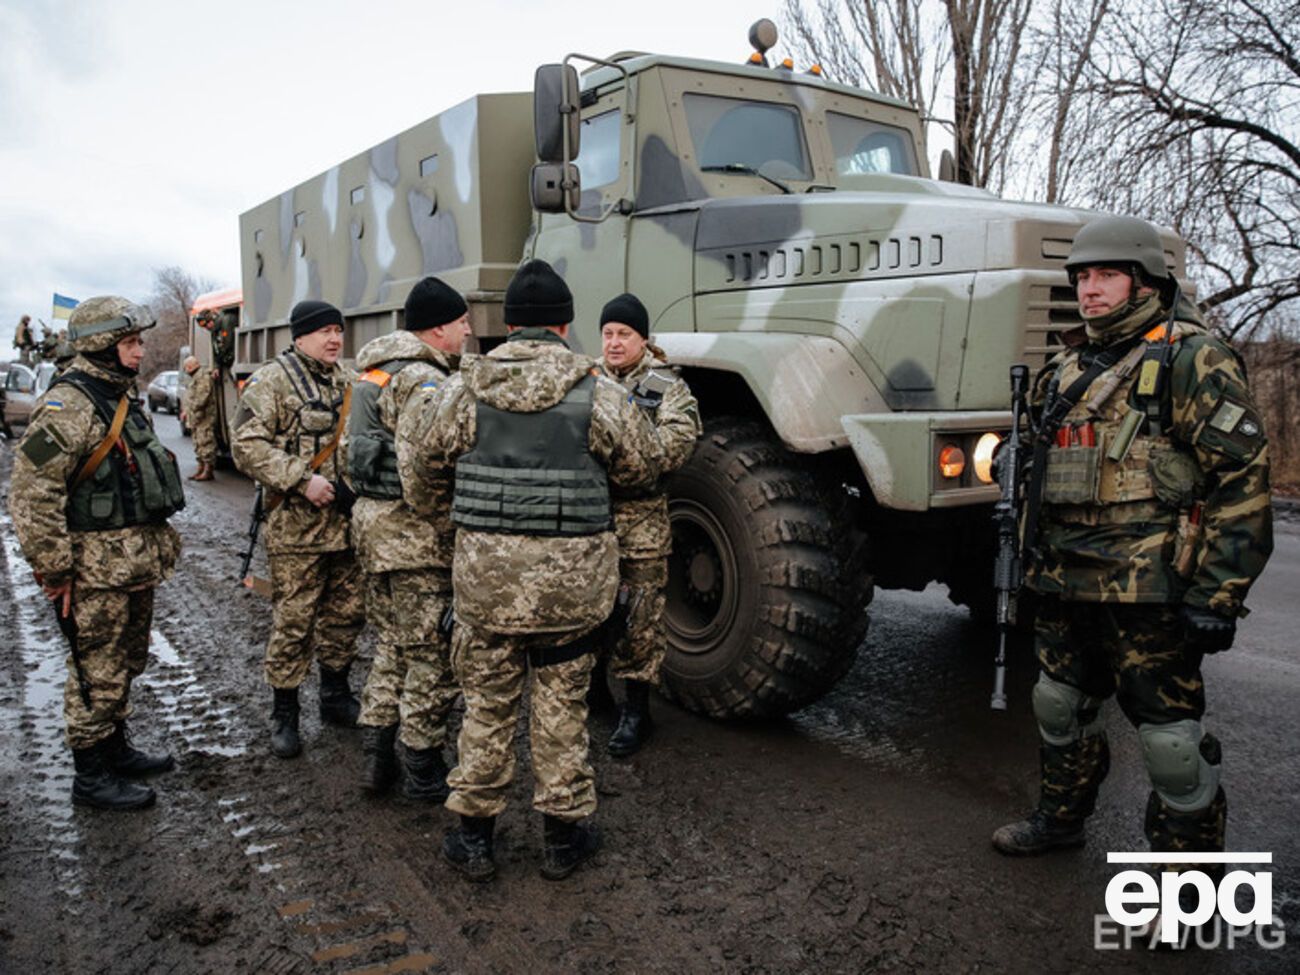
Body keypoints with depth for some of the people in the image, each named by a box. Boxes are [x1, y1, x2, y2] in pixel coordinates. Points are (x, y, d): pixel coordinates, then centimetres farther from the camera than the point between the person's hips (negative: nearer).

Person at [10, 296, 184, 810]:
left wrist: (159, 540, 22)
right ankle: (91, 776, 16)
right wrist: (54, 569, -19)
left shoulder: (124, 397, 13)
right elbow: (32, 492, -22)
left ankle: (116, 749, 36)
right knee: (97, 672, 2)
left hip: (136, 561, 9)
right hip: (96, 569, -9)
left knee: (125, 665, 20)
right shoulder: (67, 406, -18)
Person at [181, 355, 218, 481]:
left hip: (204, 418, -11)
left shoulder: (203, 377, -13)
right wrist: (186, 411, 15)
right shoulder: (196, 377, 20)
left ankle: (208, 471, -8)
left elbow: (201, 399, -21)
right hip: (196, 418, 11)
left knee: (206, 443, -9)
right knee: (198, 444, 14)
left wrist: (188, 411, -15)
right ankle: (201, 469, 20)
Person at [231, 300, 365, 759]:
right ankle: (284, 713, 14)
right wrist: (302, 480, -21)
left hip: (348, 521, 7)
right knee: (293, 620, -1)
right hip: (296, 526, -6)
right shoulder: (272, 381, -7)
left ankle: (336, 695, 32)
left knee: (347, 612, 14)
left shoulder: (348, 382, 14)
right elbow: (247, 445, -15)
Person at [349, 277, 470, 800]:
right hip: (416, 532, -10)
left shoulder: (376, 371, 15)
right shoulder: (423, 382, -18)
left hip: (373, 520, 10)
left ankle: (376, 756, 27)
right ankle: (423, 771, 15)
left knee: (394, 643, 20)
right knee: (431, 655, 3)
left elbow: (356, 449, 21)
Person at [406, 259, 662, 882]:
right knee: (562, 703, 13)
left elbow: (427, 464, 9)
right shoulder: (596, 392, -6)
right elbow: (643, 466, 4)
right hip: (572, 576, -1)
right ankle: (563, 834, 26)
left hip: (485, 570, 1)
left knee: (487, 701, 14)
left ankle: (473, 834, 25)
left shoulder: (463, 387, -1)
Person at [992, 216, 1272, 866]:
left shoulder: (1190, 359, -8)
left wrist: (1218, 594, -17)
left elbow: (1243, 478, -13)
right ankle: (1060, 817, 41)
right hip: (1066, 584, 8)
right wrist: (1034, 556, 19)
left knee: (1169, 732, 2)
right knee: (1061, 705, 20)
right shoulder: (1068, 369, 15)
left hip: (1148, 591, -7)